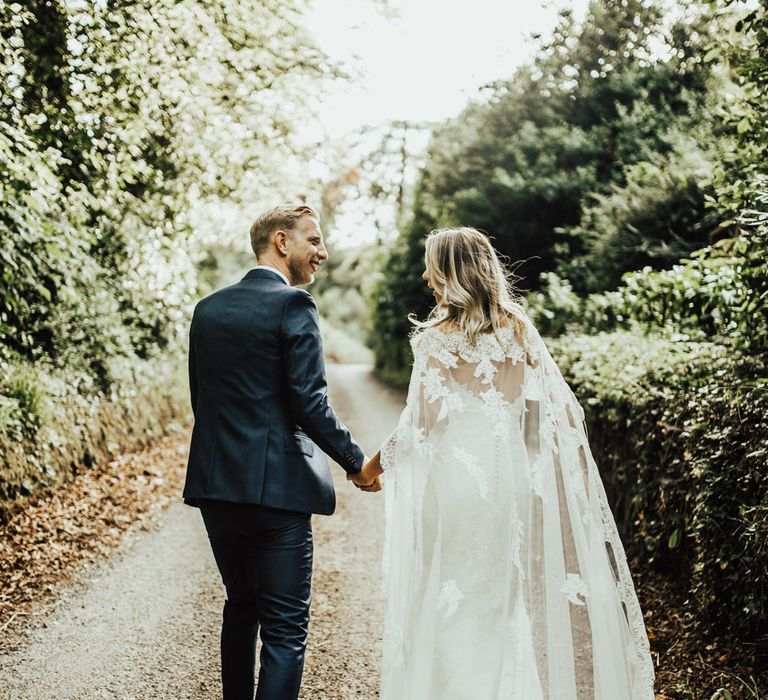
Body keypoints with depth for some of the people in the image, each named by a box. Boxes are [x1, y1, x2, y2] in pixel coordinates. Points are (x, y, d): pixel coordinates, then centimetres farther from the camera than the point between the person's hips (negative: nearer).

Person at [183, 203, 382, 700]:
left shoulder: (208, 308, 10)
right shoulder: (293, 304, -10)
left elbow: (201, 400, 14)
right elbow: (309, 402, -17)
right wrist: (358, 463, -6)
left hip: (214, 485, 7)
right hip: (276, 487, -7)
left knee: (241, 606, 23)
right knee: (285, 626, 1)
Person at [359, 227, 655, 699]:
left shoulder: (439, 340, -9)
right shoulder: (521, 331, 5)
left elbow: (422, 423, -13)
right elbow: (563, 412, 4)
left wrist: (375, 465, 2)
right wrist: (578, 481, 12)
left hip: (457, 479, -5)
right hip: (512, 476, 5)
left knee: (452, 600, 7)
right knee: (509, 595, 17)